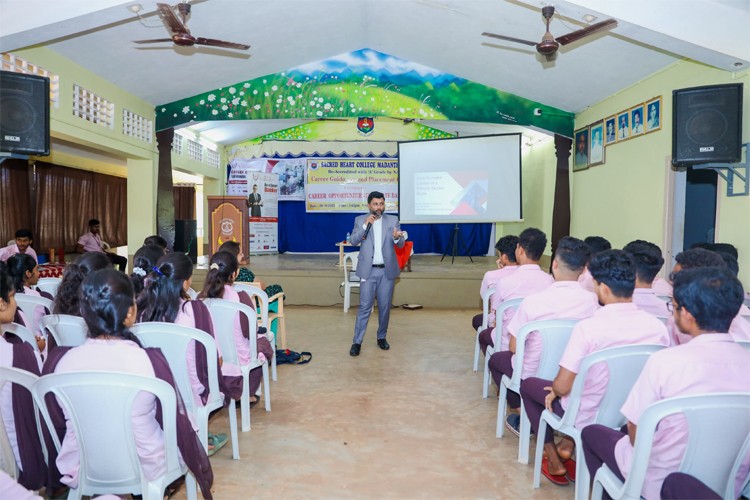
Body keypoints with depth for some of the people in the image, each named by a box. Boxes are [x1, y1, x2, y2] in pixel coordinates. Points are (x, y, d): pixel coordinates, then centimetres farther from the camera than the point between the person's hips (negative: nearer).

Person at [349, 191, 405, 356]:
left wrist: (397, 237, -25)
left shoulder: (393, 220, 3)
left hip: (387, 270, 2)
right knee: (364, 306, -2)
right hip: (368, 270, -2)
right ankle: (357, 342, 5)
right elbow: (353, 241, -9)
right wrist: (366, 225, -20)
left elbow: (401, 245, -1)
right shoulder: (360, 220, 1)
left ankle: (382, 337, 26)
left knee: (385, 306, 9)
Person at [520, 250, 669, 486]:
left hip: (590, 416, -5)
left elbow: (562, 387, -25)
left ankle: (554, 461, 24)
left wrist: (554, 390, 0)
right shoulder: (659, 327, -14)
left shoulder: (588, 327, -29)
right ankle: (570, 445, 28)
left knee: (528, 384, 19)